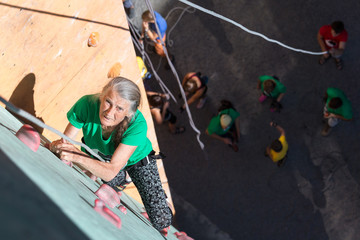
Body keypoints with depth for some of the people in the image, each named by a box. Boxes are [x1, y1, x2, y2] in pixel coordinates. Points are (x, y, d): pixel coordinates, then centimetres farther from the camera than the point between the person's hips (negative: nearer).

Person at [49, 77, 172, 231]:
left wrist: (77, 156, -58)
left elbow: (110, 172, -44)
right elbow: (66, 140, -27)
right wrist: (57, 146, -51)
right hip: (98, 156, 5)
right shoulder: (87, 104, -37)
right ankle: (121, 179, 22)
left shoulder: (137, 125, -43)